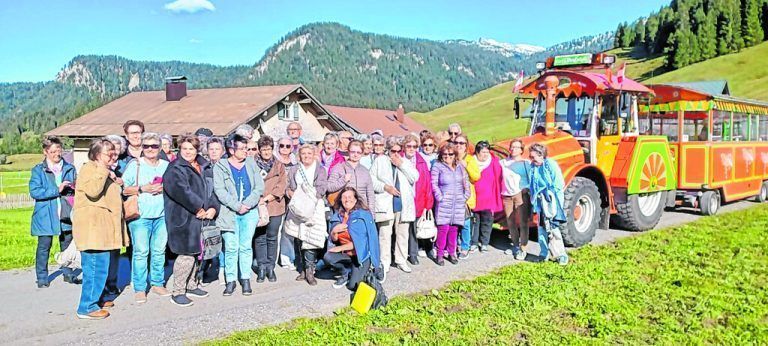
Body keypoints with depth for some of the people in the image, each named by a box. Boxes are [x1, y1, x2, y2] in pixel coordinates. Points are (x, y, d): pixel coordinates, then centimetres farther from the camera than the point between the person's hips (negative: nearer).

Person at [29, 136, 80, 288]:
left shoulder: (70, 168, 6)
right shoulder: (38, 170, -2)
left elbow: (77, 189, 13)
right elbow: (34, 191, -13)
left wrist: (74, 187, -10)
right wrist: (57, 190, -19)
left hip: (66, 214, 3)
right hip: (46, 215, -3)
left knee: (67, 244, 12)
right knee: (44, 246, 4)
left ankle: (68, 274, 26)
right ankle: (42, 278, 15)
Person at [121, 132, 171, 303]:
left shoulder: (167, 166, 13)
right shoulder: (134, 165, 2)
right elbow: (124, 189, -1)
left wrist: (164, 188, -3)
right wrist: (143, 189, -13)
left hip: (162, 215, 3)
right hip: (140, 215, -3)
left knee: (159, 251, 8)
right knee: (141, 252, -5)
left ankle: (157, 284, 21)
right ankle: (139, 289, 4)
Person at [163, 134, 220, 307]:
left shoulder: (205, 168, 16)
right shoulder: (175, 169, -7)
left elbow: (212, 189, 15)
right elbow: (181, 191, -21)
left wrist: (213, 208, -2)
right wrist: (198, 209, -20)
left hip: (203, 217, 7)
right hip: (184, 219, -7)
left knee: (196, 252, 15)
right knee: (186, 254, -8)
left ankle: (191, 285, 30)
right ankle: (177, 292, 3)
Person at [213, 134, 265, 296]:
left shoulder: (251, 164, 8)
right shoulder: (220, 167, 0)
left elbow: (259, 187, 3)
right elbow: (220, 191, -8)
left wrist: (247, 204, -10)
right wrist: (237, 206, -14)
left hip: (249, 212, 2)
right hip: (229, 213, -2)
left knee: (246, 247, 6)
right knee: (231, 248, -1)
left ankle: (246, 279, 15)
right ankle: (230, 280, 9)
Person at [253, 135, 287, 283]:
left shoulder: (279, 166, 8)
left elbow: (282, 186, -1)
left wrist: (266, 198, -10)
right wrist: (257, 199, -12)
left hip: (275, 206, 1)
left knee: (272, 238, 5)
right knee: (260, 238, 1)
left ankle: (271, 267, 13)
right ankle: (261, 267, 9)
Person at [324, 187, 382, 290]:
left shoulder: (362, 215, -13)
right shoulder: (338, 215, 3)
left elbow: (360, 242, -17)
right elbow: (334, 240, 7)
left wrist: (340, 248, -12)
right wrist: (334, 231, -16)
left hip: (361, 254, -5)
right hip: (345, 254, 5)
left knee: (353, 286, -16)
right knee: (327, 257, -23)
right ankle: (346, 272, 4)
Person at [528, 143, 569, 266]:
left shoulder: (551, 165, -9)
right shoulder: (533, 167, 9)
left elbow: (559, 184, -10)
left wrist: (549, 195, -13)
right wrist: (534, 198, 5)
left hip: (550, 201, -6)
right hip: (539, 201, 7)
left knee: (551, 227, -11)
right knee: (541, 227, 10)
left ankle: (561, 255, -3)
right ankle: (544, 253, 20)